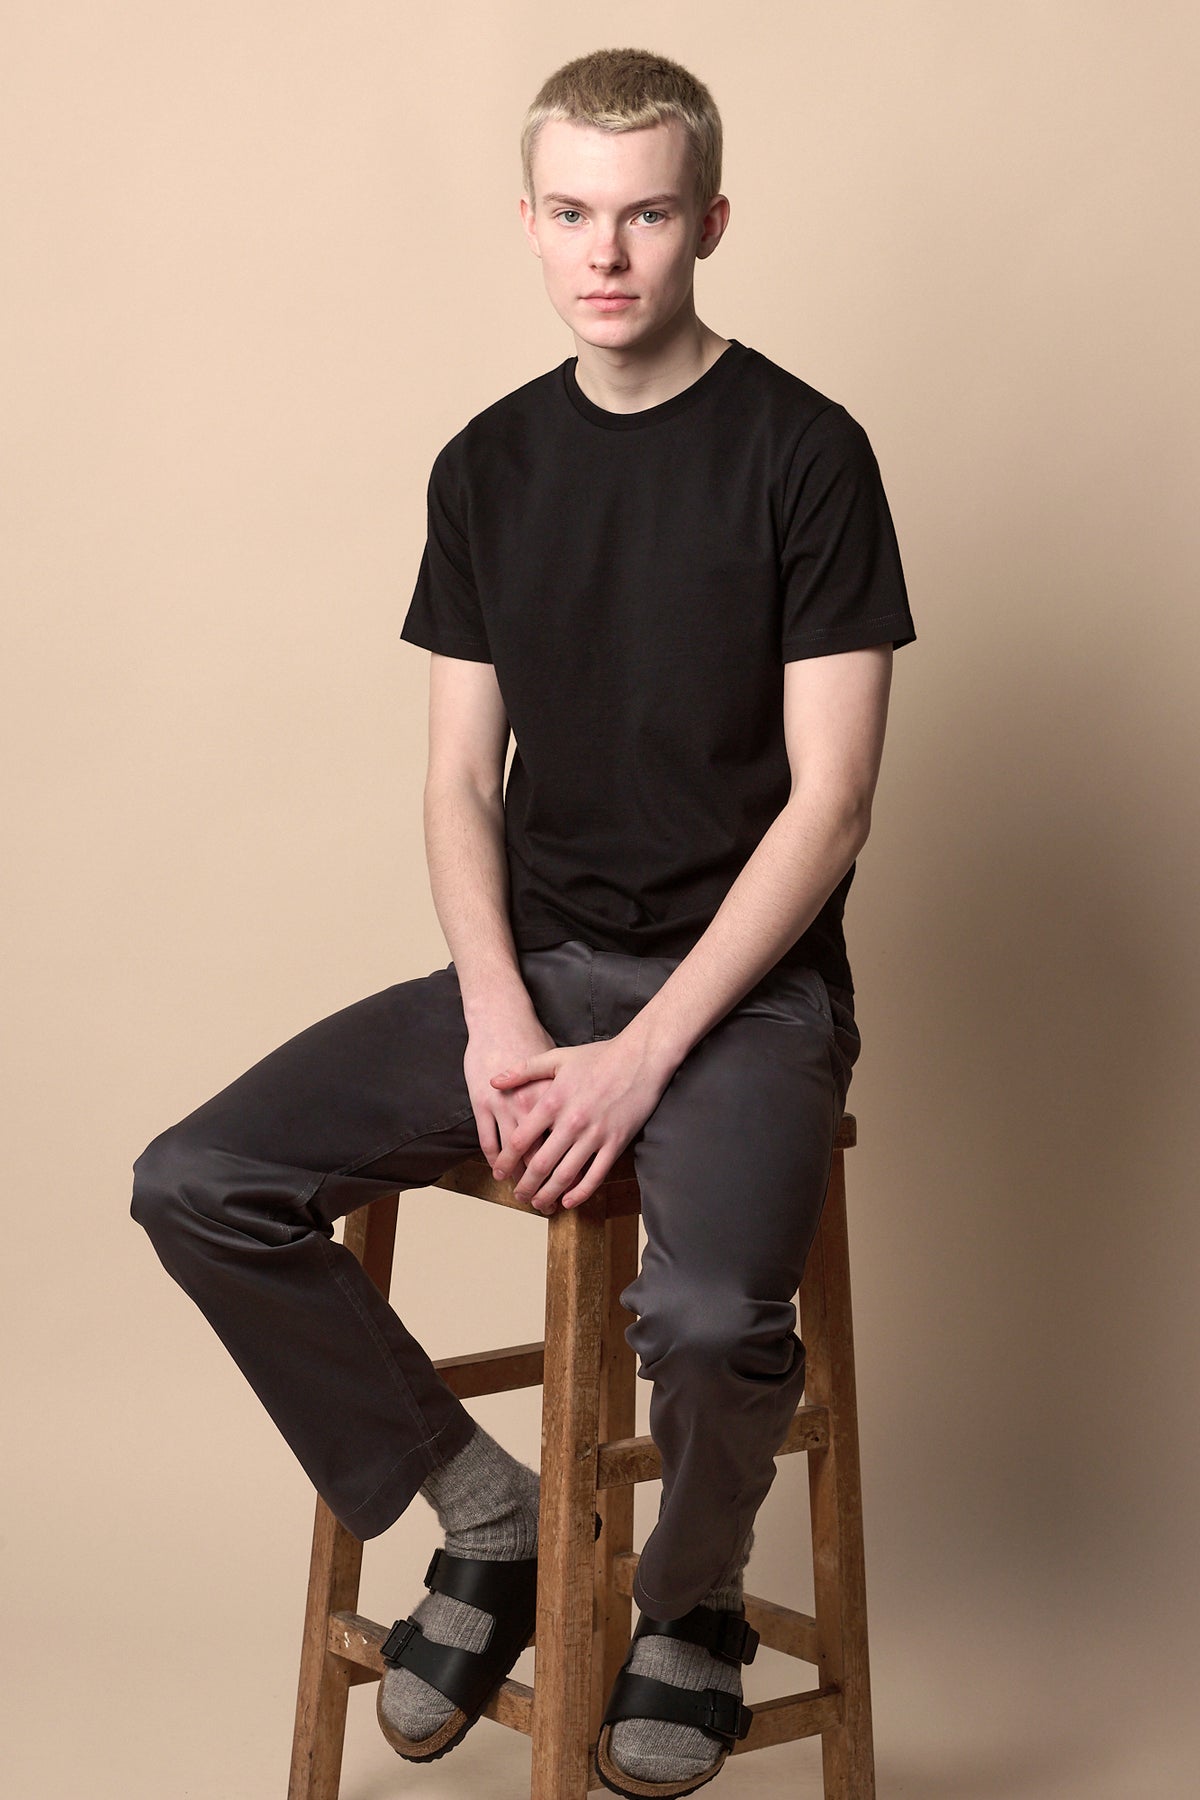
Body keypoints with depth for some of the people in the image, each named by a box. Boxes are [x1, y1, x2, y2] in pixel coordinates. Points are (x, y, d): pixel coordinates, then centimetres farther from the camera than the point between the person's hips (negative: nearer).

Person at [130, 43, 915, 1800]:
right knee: (198, 1187, -13)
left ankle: (692, 1608, 5)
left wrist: (643, 1057, -17)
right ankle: (489, 1516, 6)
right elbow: (463, 781, 8)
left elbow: (829, 798, -11)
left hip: (748, 982, -4)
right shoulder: (489, 466, 8)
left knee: (709, 1316, -32)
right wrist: (498, 1020, -10)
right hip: (536, 962, 5)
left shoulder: (804, 452, -6)